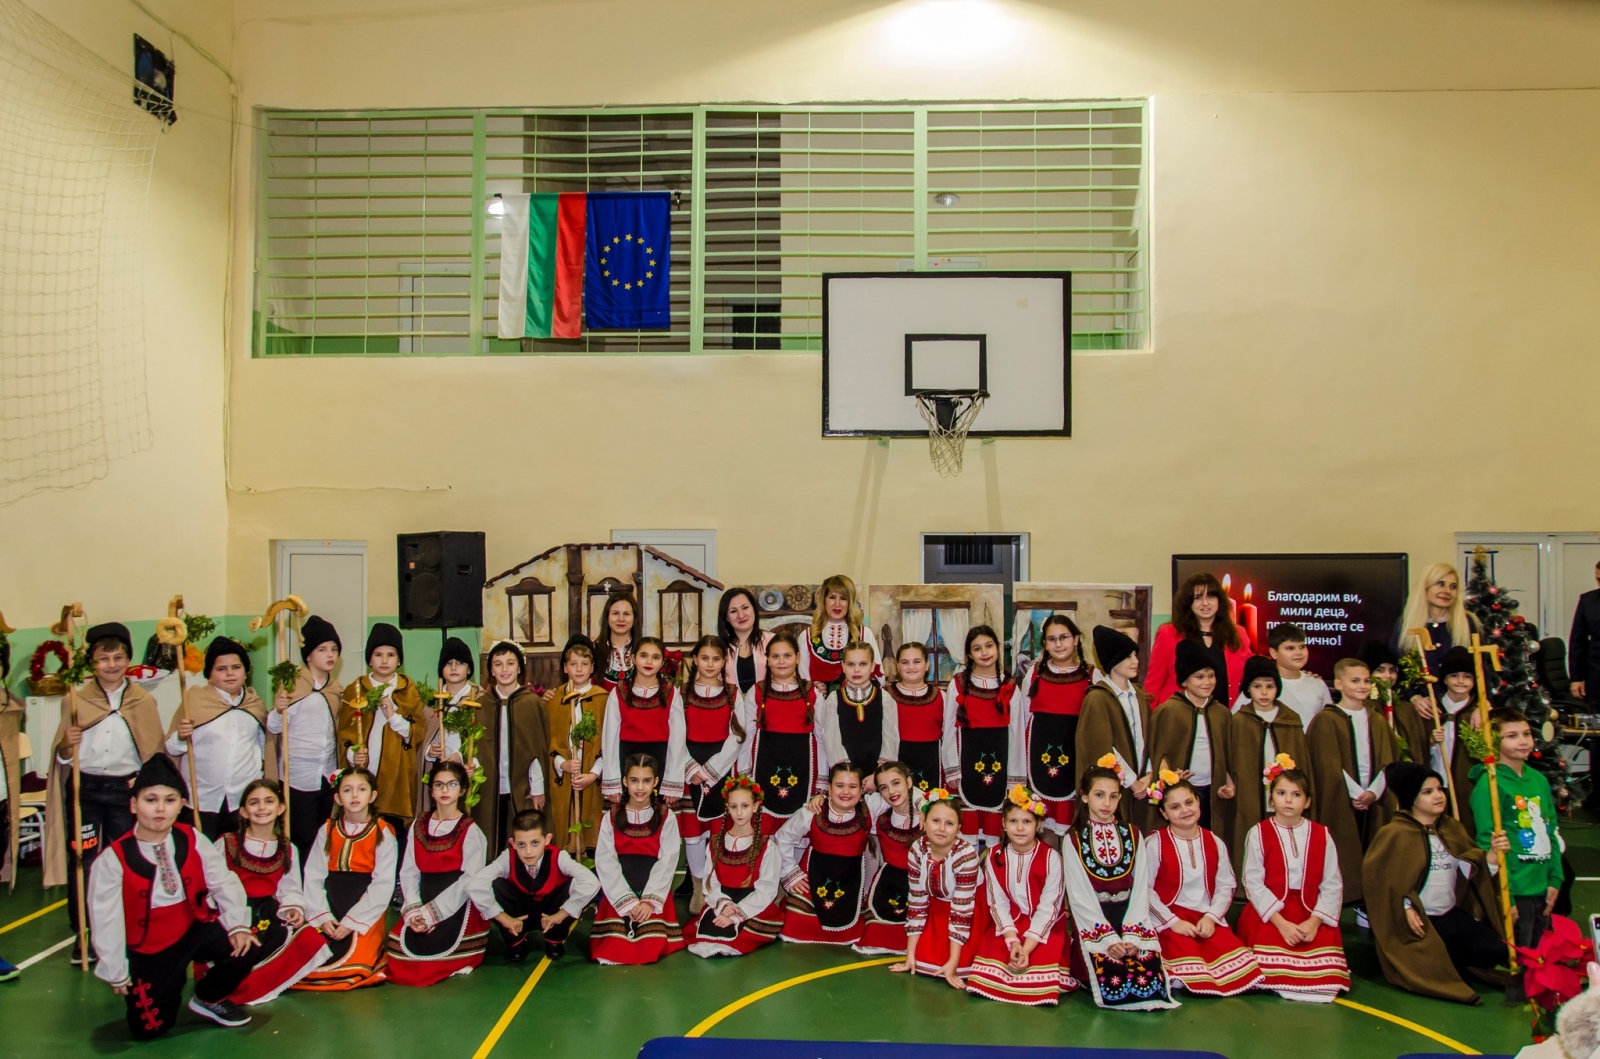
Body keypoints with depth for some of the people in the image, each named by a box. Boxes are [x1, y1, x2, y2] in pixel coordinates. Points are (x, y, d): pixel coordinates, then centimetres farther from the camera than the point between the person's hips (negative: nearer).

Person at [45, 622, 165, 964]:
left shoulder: (144, 701, 5)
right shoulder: (76, 699, 3)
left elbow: (154, 752, 10)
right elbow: (61, 755, 5)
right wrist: (67, 744, -17)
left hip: (126, 789, 0)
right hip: (85, 789, 0)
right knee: (82, 863, 0)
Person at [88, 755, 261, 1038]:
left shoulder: (193, 841, -10)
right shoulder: (114, 859, -17)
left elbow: (223, 882, -10)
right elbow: (106, 919, -11)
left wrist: (238, 926, -23)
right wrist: (117, 974, -7)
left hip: (195, 928, 1)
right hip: (148, 949, -1)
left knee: (246, 948, -23)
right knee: (147, 1029, -4)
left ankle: (208, 999, 9)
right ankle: (170, 980, 30)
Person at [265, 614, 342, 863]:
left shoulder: (336, 690, 9)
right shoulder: (293, 686, -9)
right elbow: (274, 727, -14)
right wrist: (278, 710, -34)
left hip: (327, 778, 6)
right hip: (297, 780, -6)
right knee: (302, 843, -1)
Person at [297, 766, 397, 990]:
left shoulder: (383, 833, -3)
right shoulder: (327, 830, 7)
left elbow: (382, 884, -8)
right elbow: (313, 876, 1)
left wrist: (352, 921, -15)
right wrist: (321, 917, -12)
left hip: (366, 908, -3)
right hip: (331, 900, 3)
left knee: (351, 967, -19)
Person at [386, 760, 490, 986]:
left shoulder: (470, 831, -4)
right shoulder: (418, 826, 10)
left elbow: (470, 879, -12)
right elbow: (408, 872, 4)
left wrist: (433, 912, -18)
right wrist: (413, 910, -12)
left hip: (458, 906, -4)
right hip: (423, 902, 4)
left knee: (434, 950, -24)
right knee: (399, 951, -17)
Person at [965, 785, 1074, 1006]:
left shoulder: (1051, 858, -14)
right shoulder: (994, 858, -4)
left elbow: (1048, 907, -15)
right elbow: (998, 903, -6)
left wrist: (1027, 947, -23)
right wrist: (1013, 941, -21)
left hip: (1044, 926, -3)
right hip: (1009, 924, 3)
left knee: (1042, 959, -25)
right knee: (992, 953, -19)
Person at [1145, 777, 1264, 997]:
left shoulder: (1214, 843, 10)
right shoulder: (1155, 844, -4)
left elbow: (1226, 885, 6)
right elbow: (1144, 889, -8)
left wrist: (1211, 917, -9)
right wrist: (1173, 921, -14)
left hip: (1207, 919, 4)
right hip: (1169, 920, -4)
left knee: (1231, 952, -20)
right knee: (1186, 955, -28)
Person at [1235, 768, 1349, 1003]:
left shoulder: (1321, 835, 7)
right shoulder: (1258, 833, 0)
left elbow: (1332, 884, 0)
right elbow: (1253, 882, -8)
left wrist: (1315, 921, -15)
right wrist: (1280, 923, -19)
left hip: (1311, 914, 2)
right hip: (1268, 913, -2)